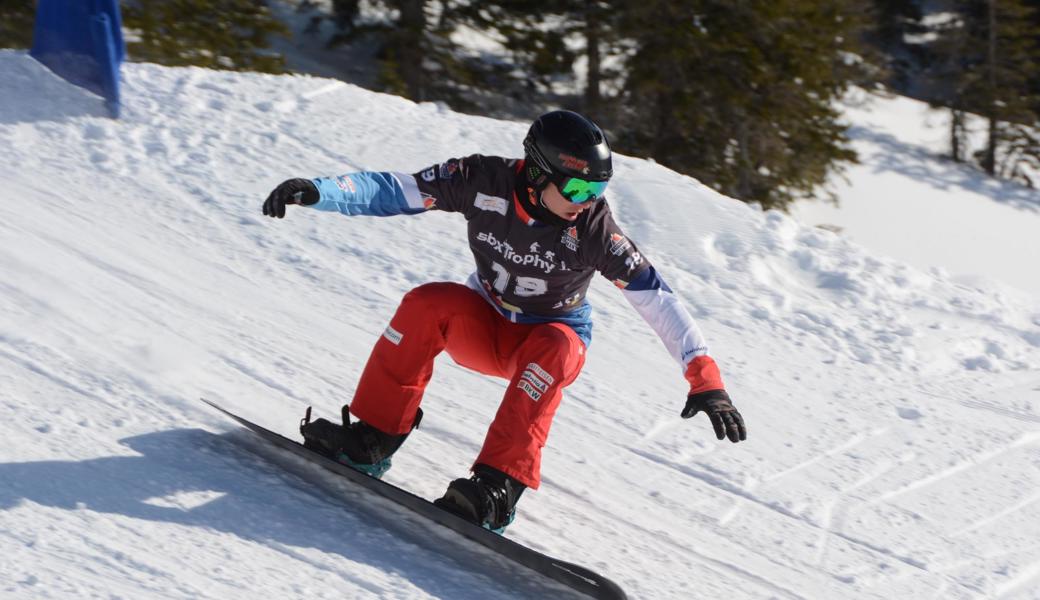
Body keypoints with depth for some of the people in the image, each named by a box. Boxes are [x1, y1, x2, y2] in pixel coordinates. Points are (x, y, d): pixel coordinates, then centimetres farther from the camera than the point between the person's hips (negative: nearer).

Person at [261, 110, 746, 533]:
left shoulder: (594, 229, -23)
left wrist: (704, 375, -32)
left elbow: (658, 299, -24)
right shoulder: (486, 182, -20)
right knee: (428, 303, -28)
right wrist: (315, 191, -36)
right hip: (483, 325, 2)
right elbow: (394, 191, -21)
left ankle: (499, 486, -41)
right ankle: (371, 438, -20)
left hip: (555, 338, -2)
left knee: (551, 349, -36)